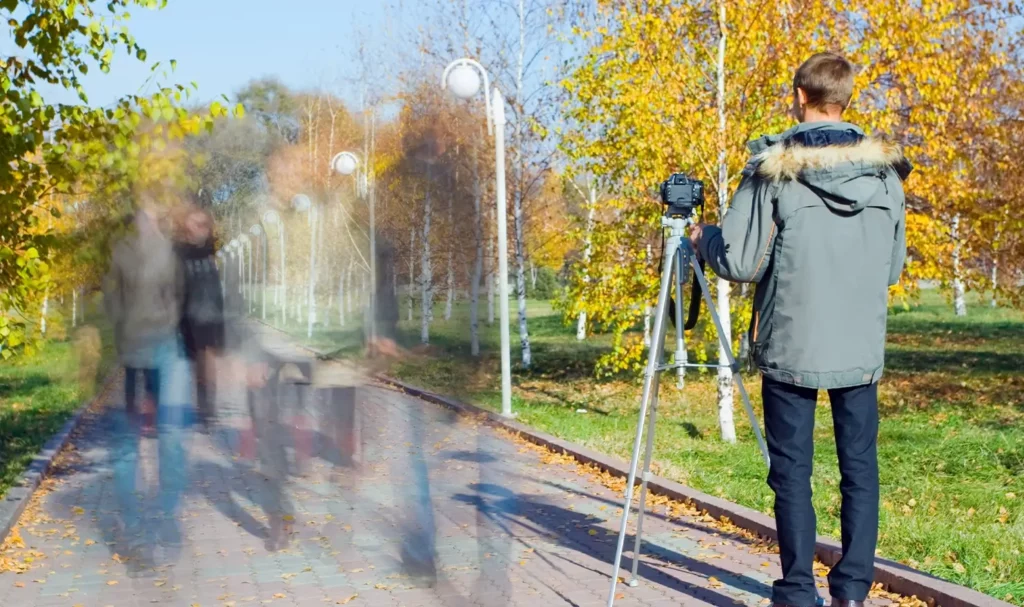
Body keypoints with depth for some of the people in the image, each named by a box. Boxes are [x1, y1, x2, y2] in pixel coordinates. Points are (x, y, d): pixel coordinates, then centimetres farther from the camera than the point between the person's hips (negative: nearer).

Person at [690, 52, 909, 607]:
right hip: (862, 349, 3)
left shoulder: (773, 169, -8)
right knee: (860, 467, 10)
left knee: (792, 470, 5)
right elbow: (893, 268, 11)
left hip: (791, 347, -3)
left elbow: (739, 263, -9)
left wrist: (703, 238, 11)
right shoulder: (885, 170, 4)